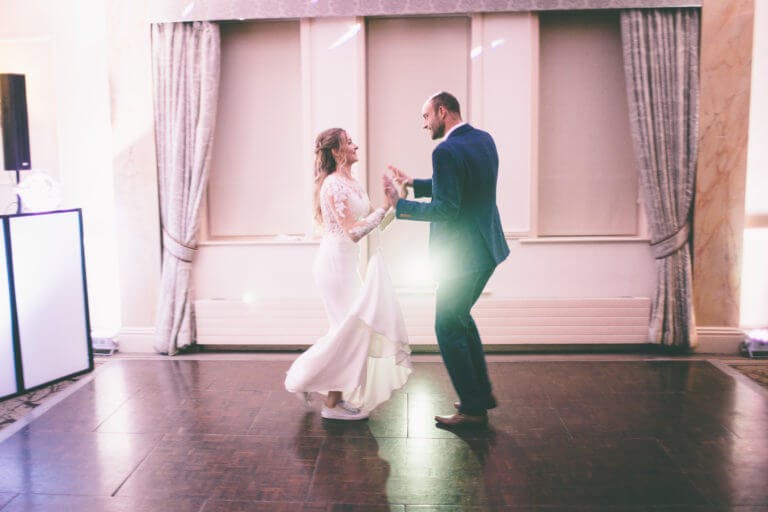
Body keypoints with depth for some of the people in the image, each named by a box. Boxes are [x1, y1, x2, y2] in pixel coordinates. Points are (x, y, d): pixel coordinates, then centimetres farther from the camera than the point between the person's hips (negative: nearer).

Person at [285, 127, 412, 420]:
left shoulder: (350, 183, 12)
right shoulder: (334, 185, -17)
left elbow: (370, 222, 14)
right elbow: (353, 231, -23)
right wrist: (386, 206, -22)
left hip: (349, 263, 9)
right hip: (336, 263, -9)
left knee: (355, 328, 13)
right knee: (353, 328, -4)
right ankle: (333, 404, 8)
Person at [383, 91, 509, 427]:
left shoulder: (447, 151, -20)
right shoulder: (484, 139, 9)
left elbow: (445, 209, -24)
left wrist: (399, 204, -14)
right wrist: (414, 183, 16)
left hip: (462, 256, -10)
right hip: (487, 248, 10)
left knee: (448, 329, 4)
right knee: (460, 317, 24)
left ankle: (473, 409, 14)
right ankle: (483, 392, 32)